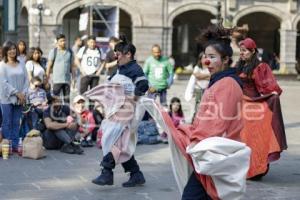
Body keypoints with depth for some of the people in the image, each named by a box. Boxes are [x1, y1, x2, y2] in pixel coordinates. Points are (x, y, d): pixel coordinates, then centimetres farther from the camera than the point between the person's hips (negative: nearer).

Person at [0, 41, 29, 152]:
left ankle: (15, 145, 12)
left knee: (16, 123, 7)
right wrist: (17, 93, -13)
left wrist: (23, 93, -6)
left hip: (20, 99, 4)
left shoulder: (21, 65, 10)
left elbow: (26, 80, 8)